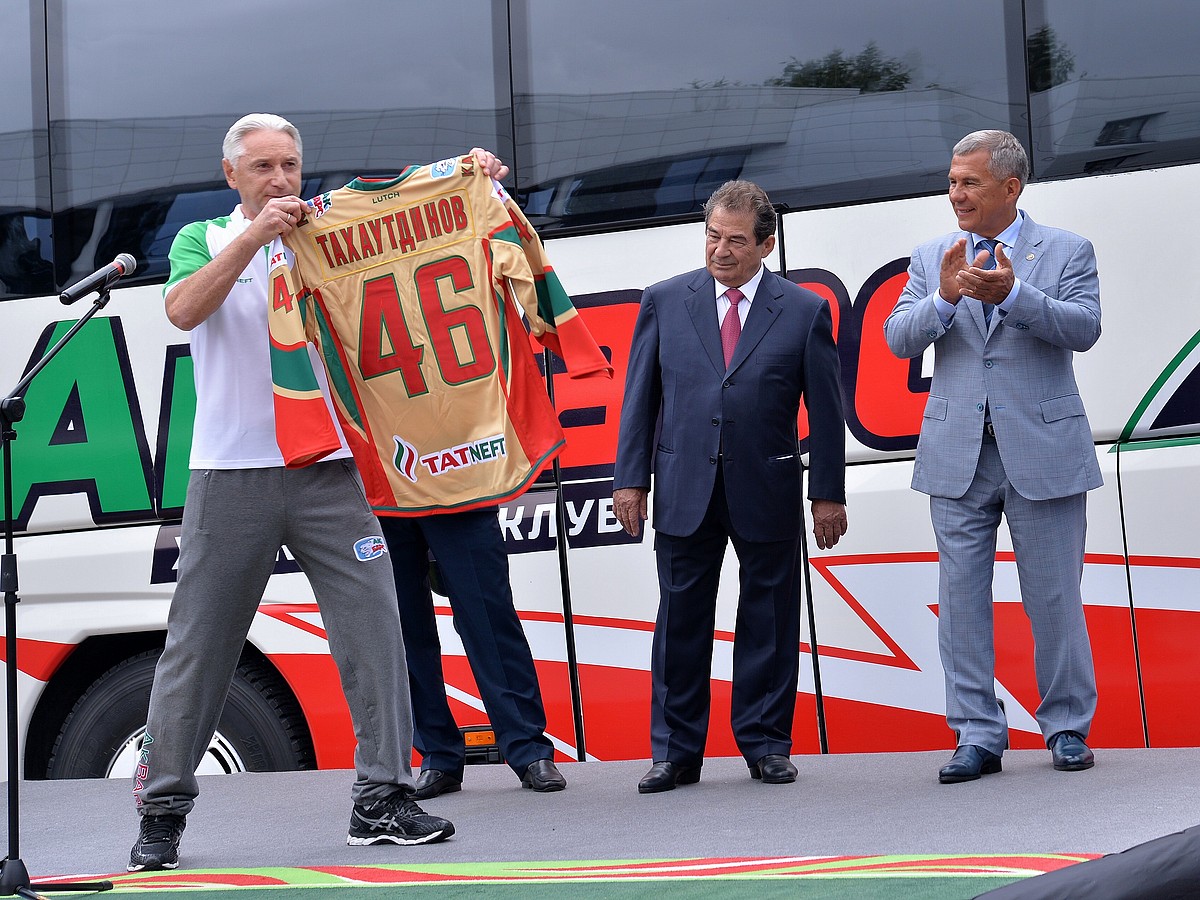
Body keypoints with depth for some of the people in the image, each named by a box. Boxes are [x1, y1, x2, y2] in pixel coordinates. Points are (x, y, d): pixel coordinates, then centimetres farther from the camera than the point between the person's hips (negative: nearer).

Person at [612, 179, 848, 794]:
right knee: (681, 618, 4)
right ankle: (675, 752, 11)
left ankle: (766, 744, 17)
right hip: (685, 488, 1)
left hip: (767, 490, -1)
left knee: (768, 618, 6)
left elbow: (826, 411, 3)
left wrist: (828, 493, 1)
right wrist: (631, 478, 1)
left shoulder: (804, 312, 1)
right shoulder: (665, 301, 5)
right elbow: (641, 396, 6)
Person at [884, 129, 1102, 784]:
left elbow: (1083, 327, -12)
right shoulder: (932, 258, 11)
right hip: (958, 455, 3)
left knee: (1054, 599, 3)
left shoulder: (1066, 251, 3)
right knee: (961, 599, 2)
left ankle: (1067, 729, 15)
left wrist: (1011, 294, -26)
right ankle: (978, 737, 8)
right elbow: (899, 339, 1)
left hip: (1042, 452, -3)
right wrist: (945, 298, -18)